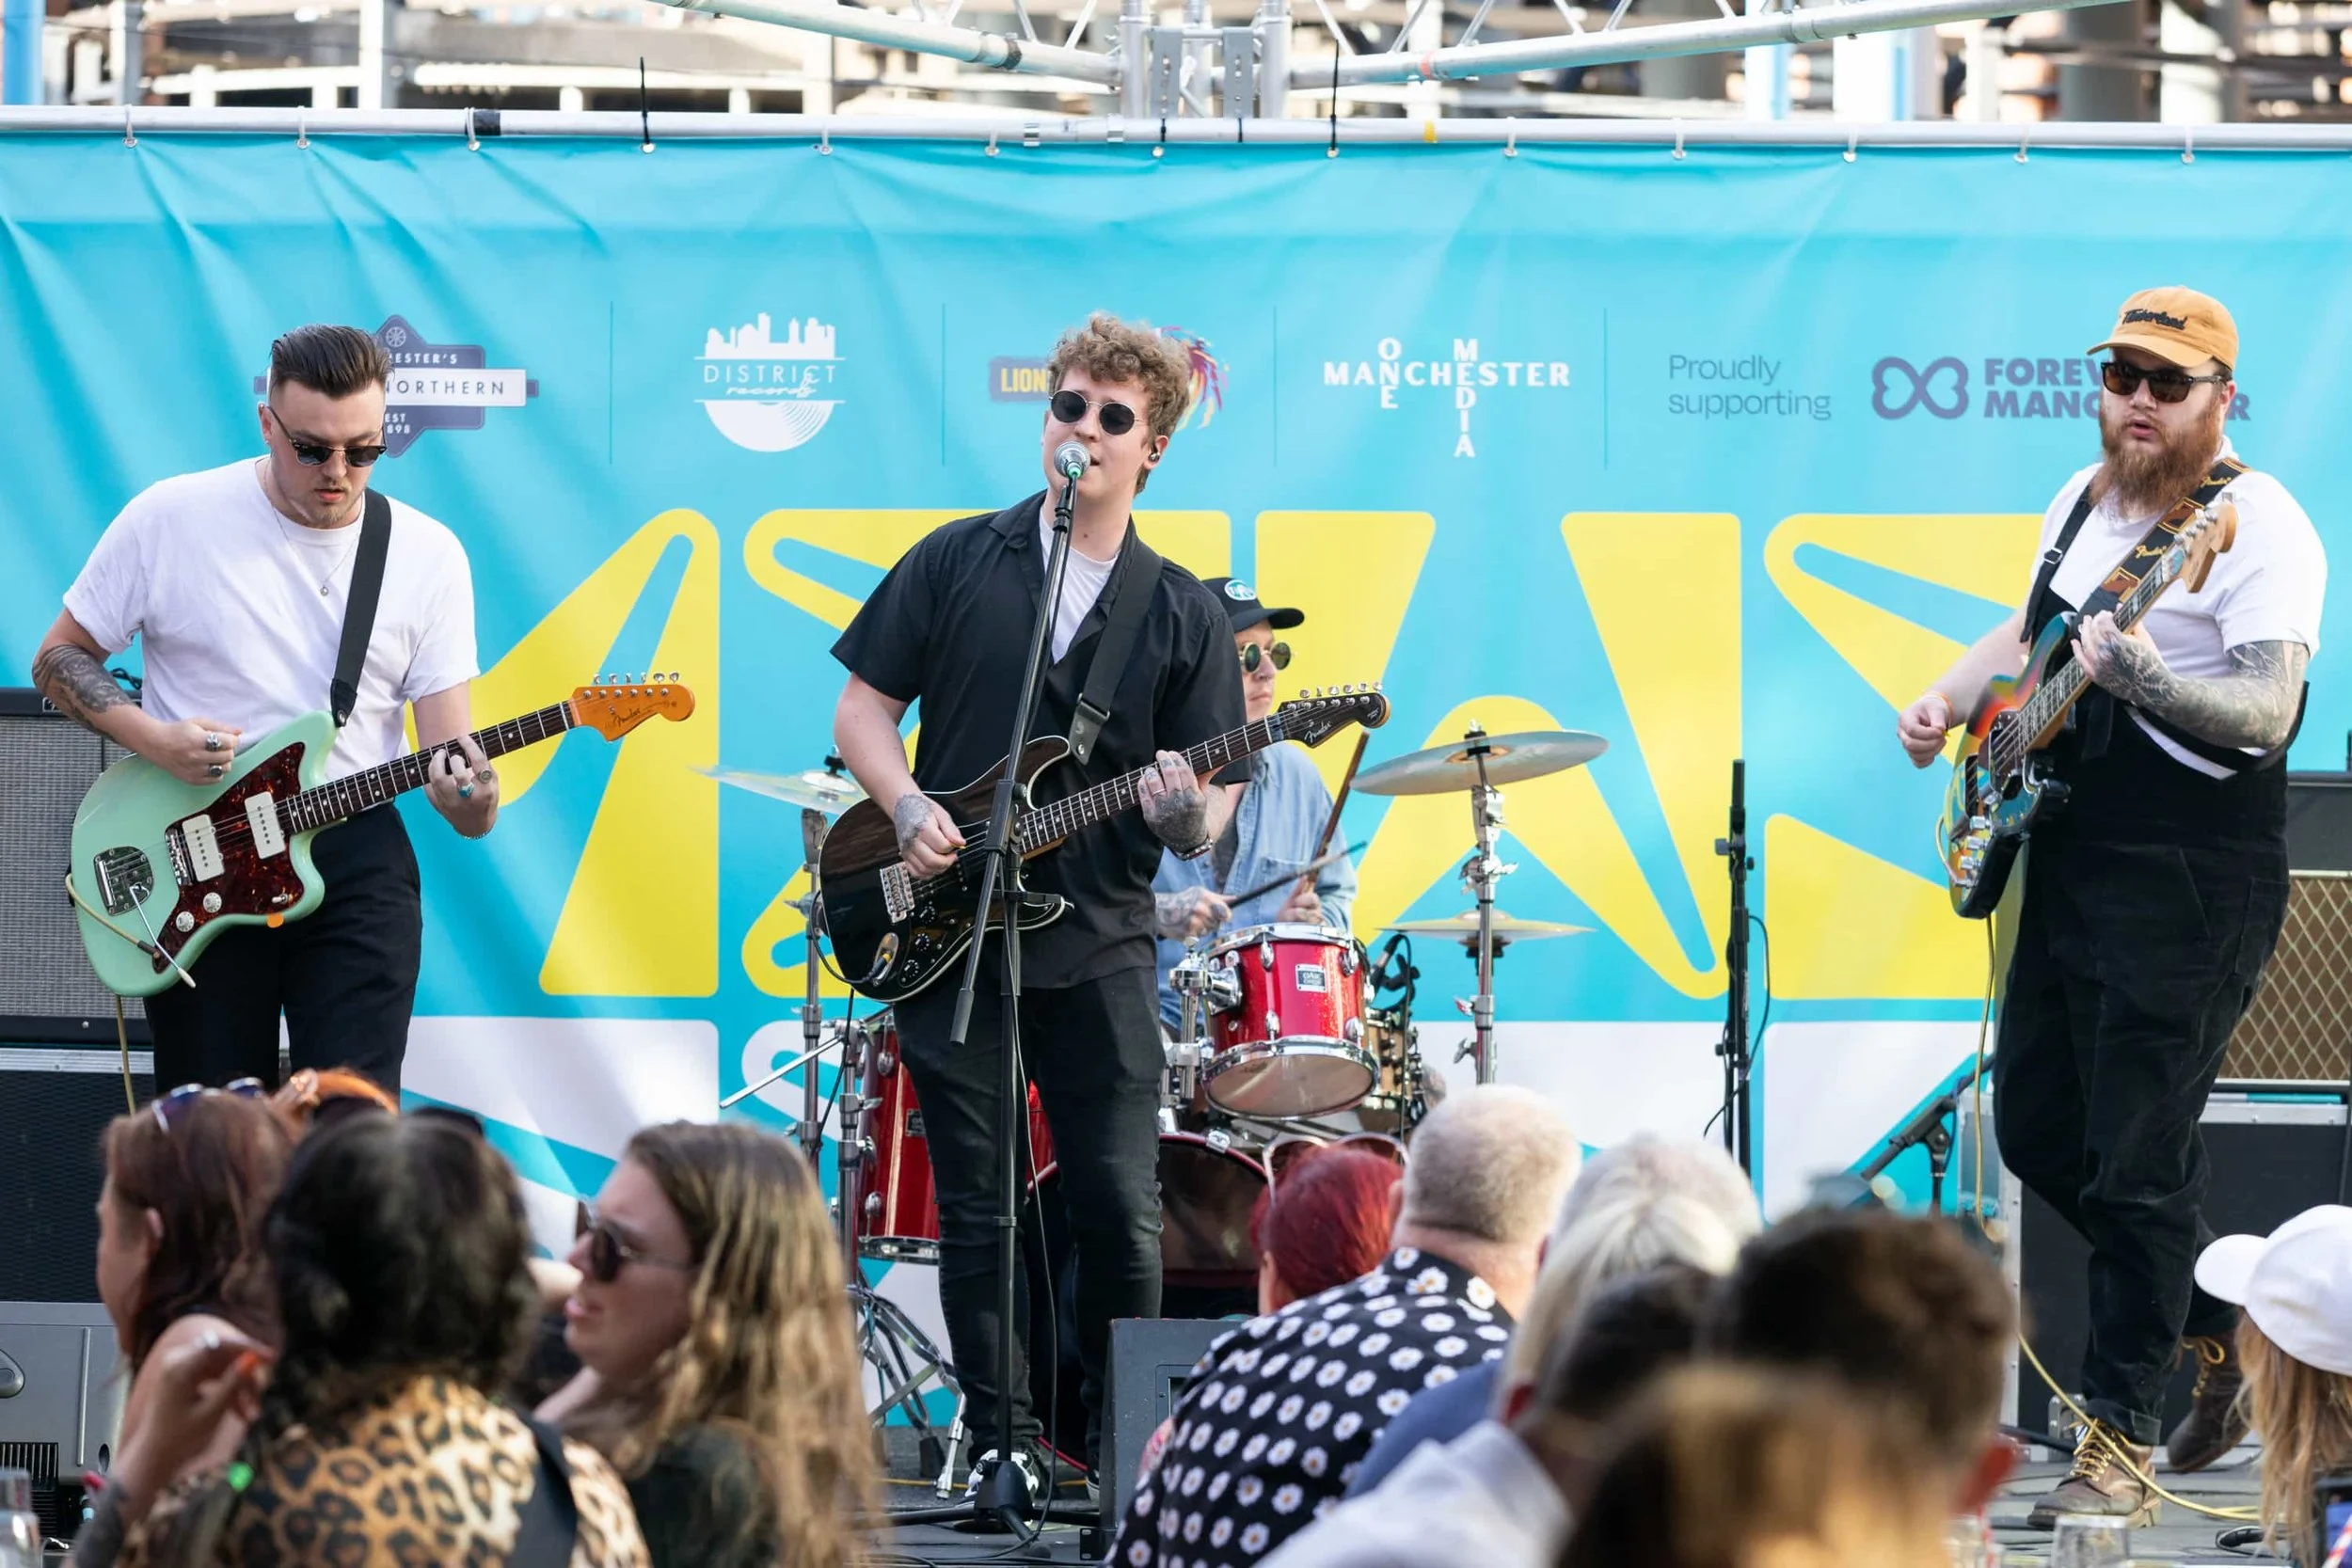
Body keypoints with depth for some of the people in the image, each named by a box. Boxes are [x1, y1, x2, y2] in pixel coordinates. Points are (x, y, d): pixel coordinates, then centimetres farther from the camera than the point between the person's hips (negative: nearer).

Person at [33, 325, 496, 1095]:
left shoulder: (429, 555, 3)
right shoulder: (171, 519, -2)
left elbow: (448, 743, 2)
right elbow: (59, 657, 6)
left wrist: (469, 802, -22)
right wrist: (150, 737, -12)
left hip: (351, 854, 1)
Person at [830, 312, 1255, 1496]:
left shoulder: (1182, 615, 6)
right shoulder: (958, 562, 6)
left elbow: (1210, 802, 3)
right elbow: (863, 705, 7)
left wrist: (1187, 818, -20)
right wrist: (910, 808, -10)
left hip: (1097, 941, 0)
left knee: (1120, 1211, -3)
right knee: (977, 1209, 2)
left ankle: (1121, 1435, 11)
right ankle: (1000, 1437, 11)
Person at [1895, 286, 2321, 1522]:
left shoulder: (2258, 528, -14)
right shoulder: (2087, 498, 12)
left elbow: (2270, 714, -23)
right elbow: (2032, 628, 29)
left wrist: (2147, 683, -39)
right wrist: (1950, 697, 11)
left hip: (2191, 883, -9)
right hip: (2067, 857, 9)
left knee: (2136, 1165, -10)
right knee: (2038, 1131, 15)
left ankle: (2118, 1449, -4)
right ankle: (2227, 1324, 31)